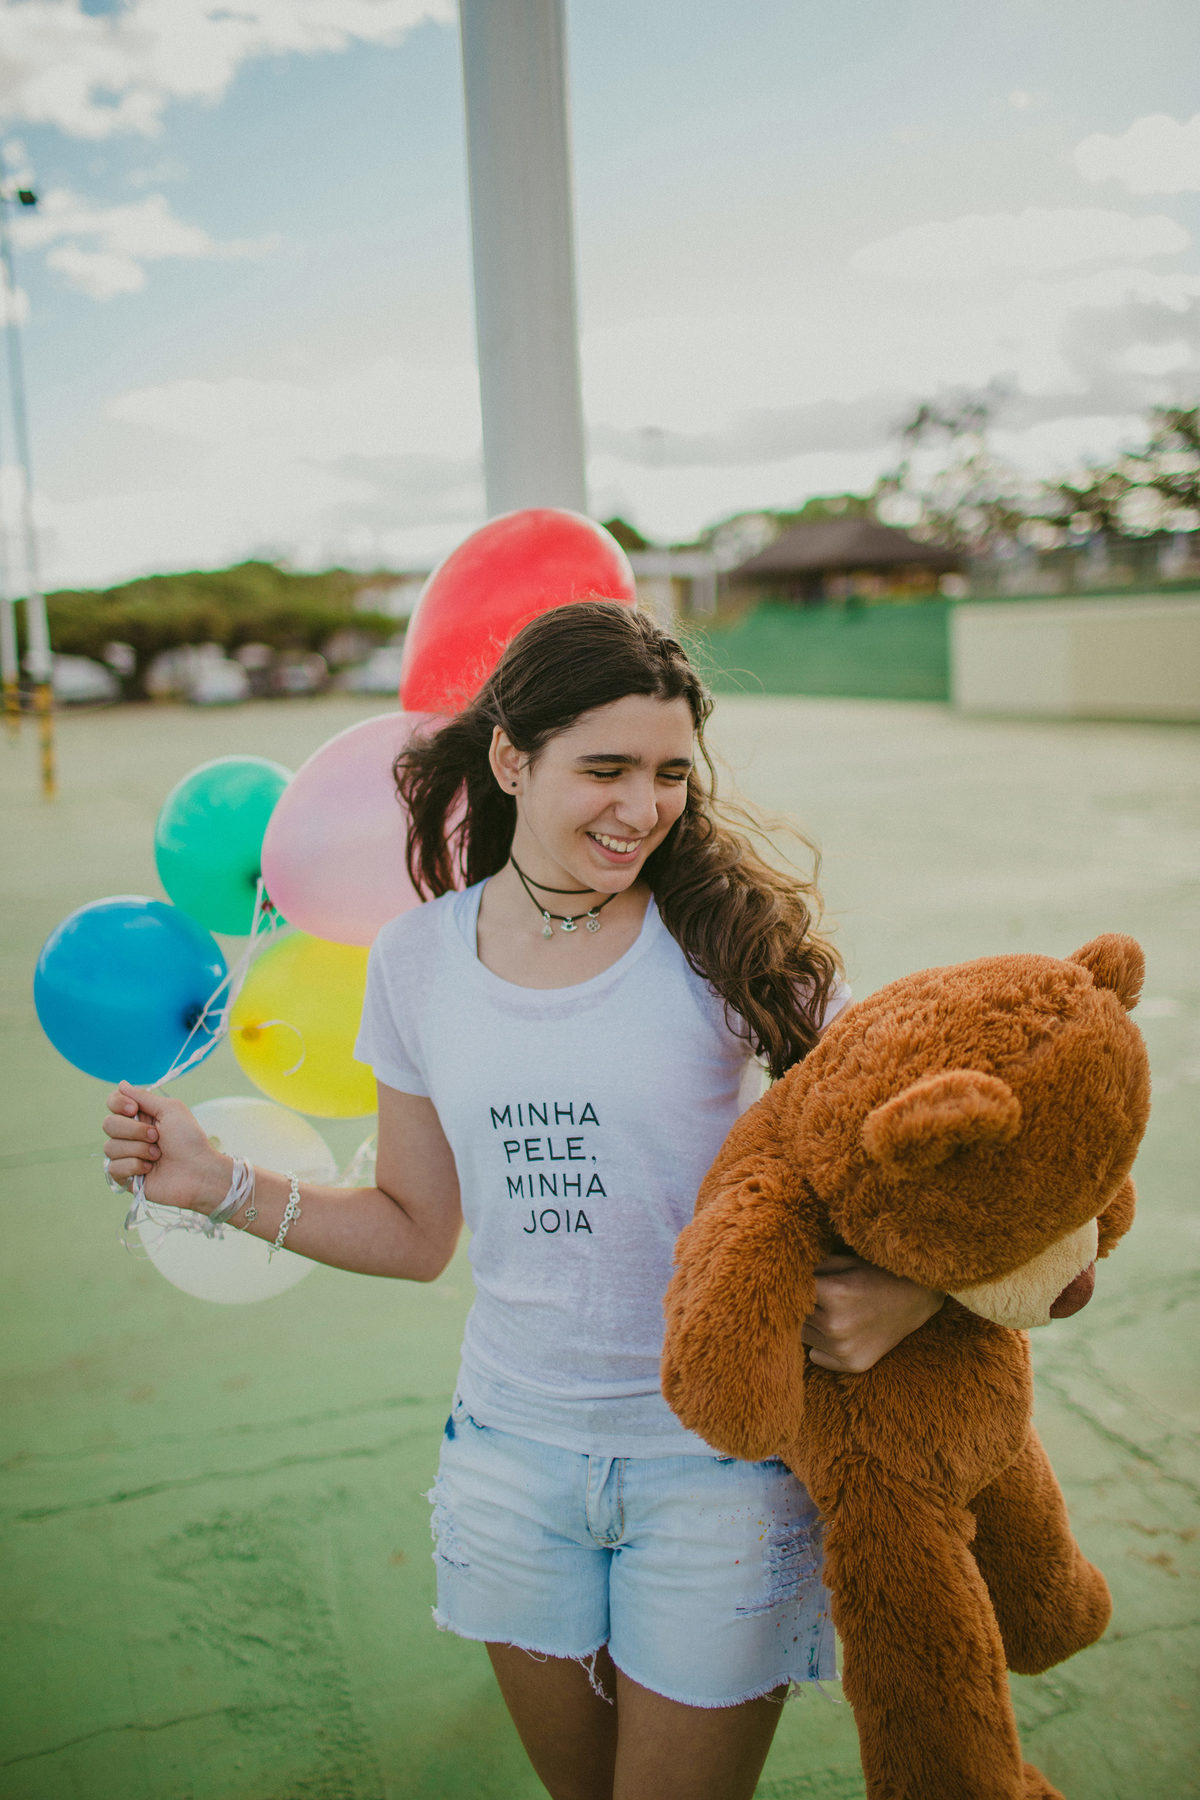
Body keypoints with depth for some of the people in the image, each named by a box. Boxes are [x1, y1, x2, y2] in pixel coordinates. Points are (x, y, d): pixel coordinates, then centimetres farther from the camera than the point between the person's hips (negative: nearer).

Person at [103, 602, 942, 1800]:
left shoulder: (730, 933, -14)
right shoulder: (418, 961, -4)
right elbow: (417, 1232, 5)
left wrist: (910, 1286, -29)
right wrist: (217, 1185, -3)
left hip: (717, 1450, -3)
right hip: (517, 1446, 3)